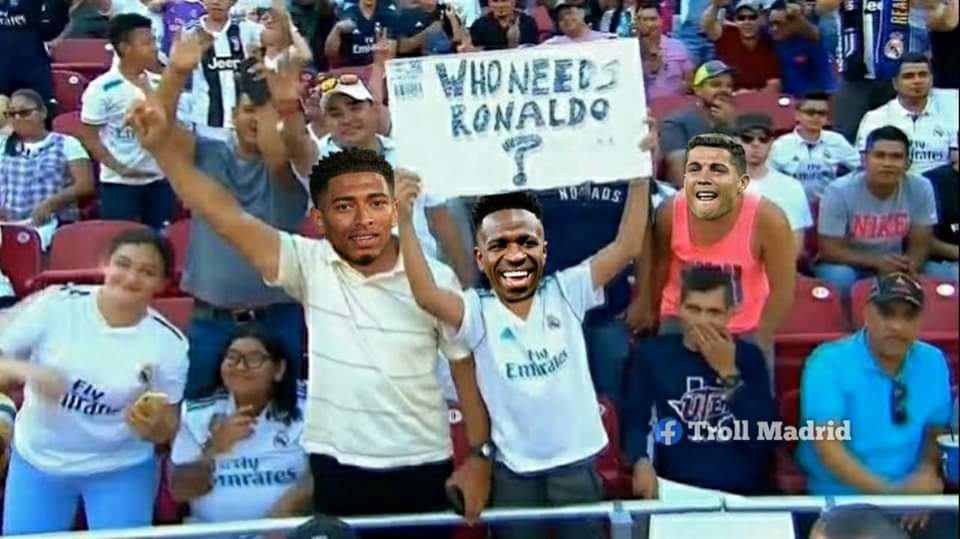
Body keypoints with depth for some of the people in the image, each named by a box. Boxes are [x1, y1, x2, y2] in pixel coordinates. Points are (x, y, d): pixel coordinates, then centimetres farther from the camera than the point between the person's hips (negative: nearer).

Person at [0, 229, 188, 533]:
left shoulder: (169, 343, -12)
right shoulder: (55, 305, -14)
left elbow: (165, 433, -4)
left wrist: (152, 423, -27)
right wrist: (27, 371, -28)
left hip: (121, 469, -1)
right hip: (37, 460, 1)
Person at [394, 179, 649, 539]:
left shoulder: (566, 293, -6)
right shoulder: (477, 312, -11)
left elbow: (627, 246, -12)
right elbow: (426, 295, -31)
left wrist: (640, 177, -20)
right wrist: (405, 220, -38)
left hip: (577, 463, 1)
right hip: (513, 472, -1)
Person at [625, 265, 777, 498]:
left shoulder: (749, 356, 10)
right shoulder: (652, 354, 8)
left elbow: (765, 438, 1)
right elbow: (635, 421, 2)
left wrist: (729, 373, -3)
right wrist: (641, 461, -17)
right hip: (676, 491, 0)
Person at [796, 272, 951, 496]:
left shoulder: (933, 363, 6)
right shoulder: (829, 363, -9)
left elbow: (936, 432, 14)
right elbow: (827, 447, -15)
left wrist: (927, 472, -7)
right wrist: (889, 492, -22)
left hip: (912, 497, 4)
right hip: (839, 499, -4)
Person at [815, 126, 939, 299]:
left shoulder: (921, 188, -13)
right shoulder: (838, 192, -21)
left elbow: (920, 245, -7)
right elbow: (829, 250, -19)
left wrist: (907, 267, -30)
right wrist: (876, 261, -33)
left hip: (893, 266, 3)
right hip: (849, 265, -3)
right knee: (840, 277, -34)